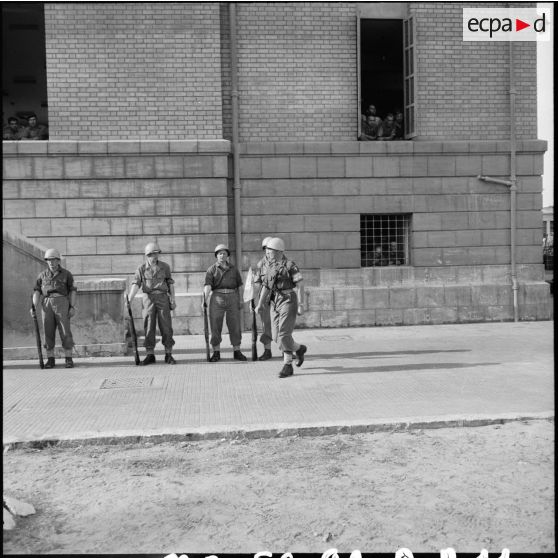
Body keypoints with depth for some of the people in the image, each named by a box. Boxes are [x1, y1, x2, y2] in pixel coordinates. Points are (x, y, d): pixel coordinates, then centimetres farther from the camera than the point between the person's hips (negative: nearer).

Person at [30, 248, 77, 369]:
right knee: (48, 332, 1)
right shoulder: (42, 275, 15)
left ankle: (69, 360, -3)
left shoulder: (66, 274, 8)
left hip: (61, 303, -2)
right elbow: (37, 292, 8)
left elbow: (73, 291, 4)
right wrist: (34, 307, -6)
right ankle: (50, 360, 6)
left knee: (65, 331, -7)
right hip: (47, 304, 3)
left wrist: (72, 307, -6)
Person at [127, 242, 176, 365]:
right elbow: (135, 285, -7)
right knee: (149, 327, 1)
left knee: (166, 326, 0)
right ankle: (150, 355, 9)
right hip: (148, 298, 0)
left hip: (163, 298, 0)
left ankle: (168, 355, 8)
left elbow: (170, 283, 9)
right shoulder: (141, 268, 2)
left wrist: (173, 299, 4)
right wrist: (129, 300, -18)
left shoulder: (165, 267, 5)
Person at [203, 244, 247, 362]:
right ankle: (216, 353, 9)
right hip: (217, 298, -2)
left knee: (235, 325, 3)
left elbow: (239, 285, 13)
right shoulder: (212, 270, 4)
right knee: (215, 326, 0)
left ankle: (237, 352, 11)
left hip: (232, 298, 2)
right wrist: (204, 300, -21)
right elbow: (208, 286, -9)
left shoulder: (233, 269, 13)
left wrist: (241, 300, 4)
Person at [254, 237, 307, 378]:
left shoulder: (290, 266, -7)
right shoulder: (270, 268, 14)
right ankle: (299, 349, 26)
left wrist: (301, 305, -15)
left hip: (288, 302, -7)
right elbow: (265, 287, 14)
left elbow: (299, 286, -9)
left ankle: (287, 365, 4)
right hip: (275, 304, 7)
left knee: (284, 335, -13)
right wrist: (260, 304, 5)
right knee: (277, 337, 5)